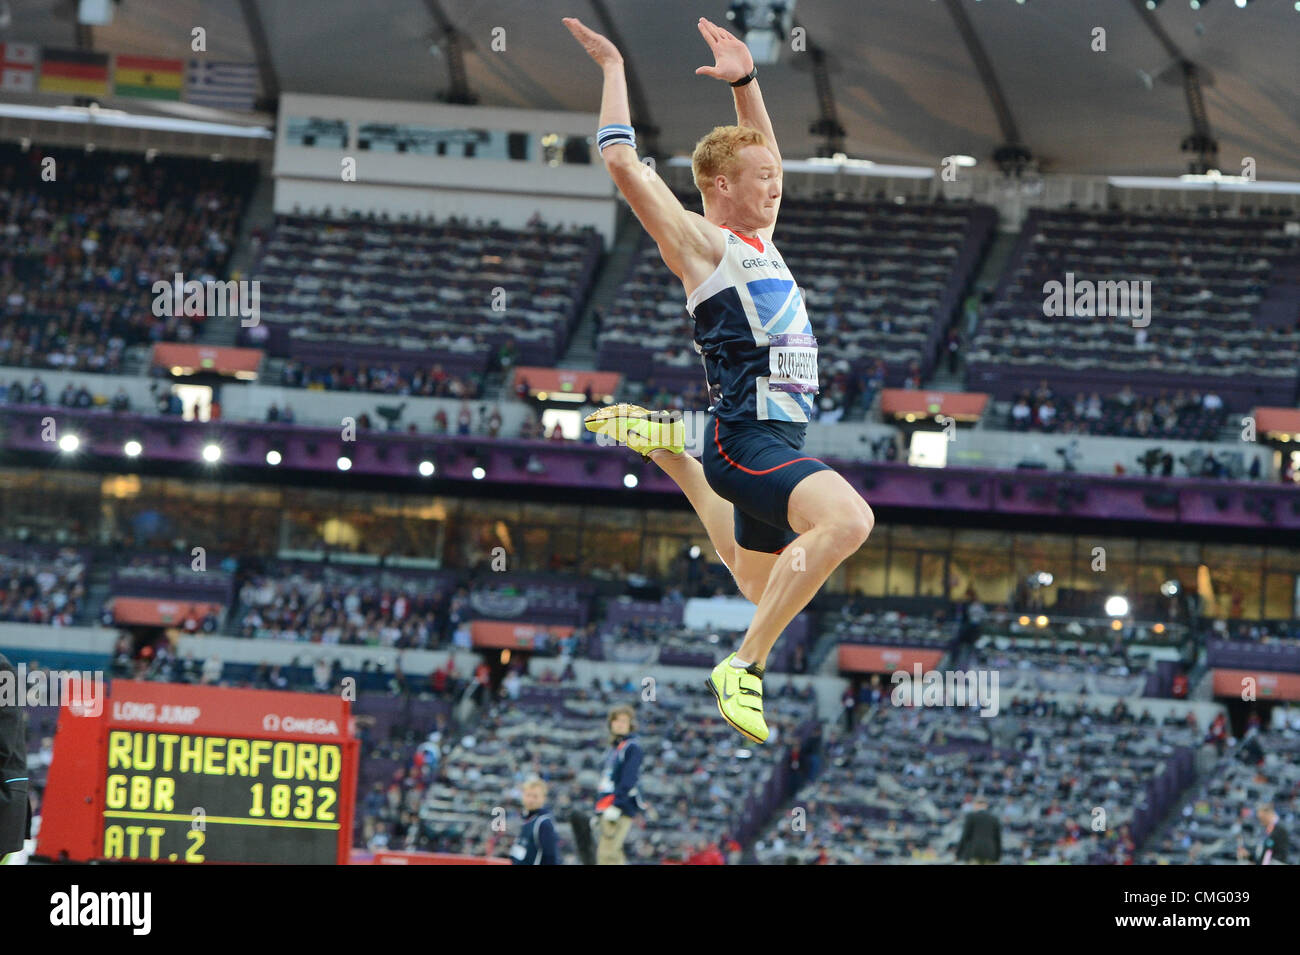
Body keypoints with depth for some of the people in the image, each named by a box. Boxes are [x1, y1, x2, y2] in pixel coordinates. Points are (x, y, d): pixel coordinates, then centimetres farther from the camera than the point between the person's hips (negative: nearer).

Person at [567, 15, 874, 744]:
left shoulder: (757, 241, 18)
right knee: (849, 519, -34)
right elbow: (624, 164, -13)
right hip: (748, 438, -9)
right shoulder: (701, 242, -5)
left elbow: (761, 154, 35)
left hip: (780, 441, 9)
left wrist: (746, 81, 25)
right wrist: (613, 68, -5)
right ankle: (745, 668, -30)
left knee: (757, 585, 28)